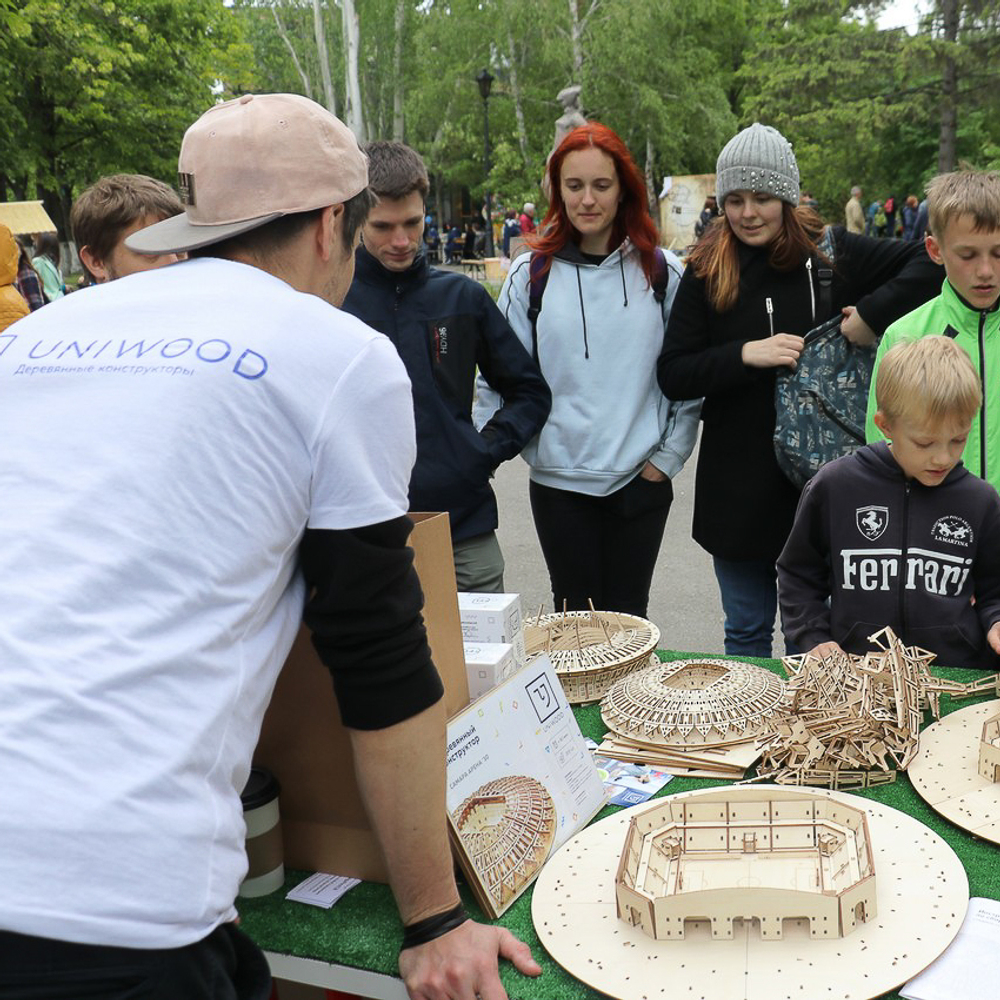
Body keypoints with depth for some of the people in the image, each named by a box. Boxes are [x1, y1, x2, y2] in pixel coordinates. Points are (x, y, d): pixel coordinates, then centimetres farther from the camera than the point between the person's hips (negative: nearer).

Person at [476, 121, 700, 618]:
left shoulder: (661, 272, 1)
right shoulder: (530, 274, 0)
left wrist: (669, 455, 0)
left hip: (641, 481, 0)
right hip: (559, 482, 0)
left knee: (628, 616, 11)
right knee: (574, 615, 10)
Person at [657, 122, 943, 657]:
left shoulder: (831, 253, -3)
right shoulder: (706, 273, 0)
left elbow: (929, 261, -3)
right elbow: (673, 376, -5)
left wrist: (872, 314, -14)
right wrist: (746, 355, -17)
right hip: (737, 486, 1)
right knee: (746, 632, 15)